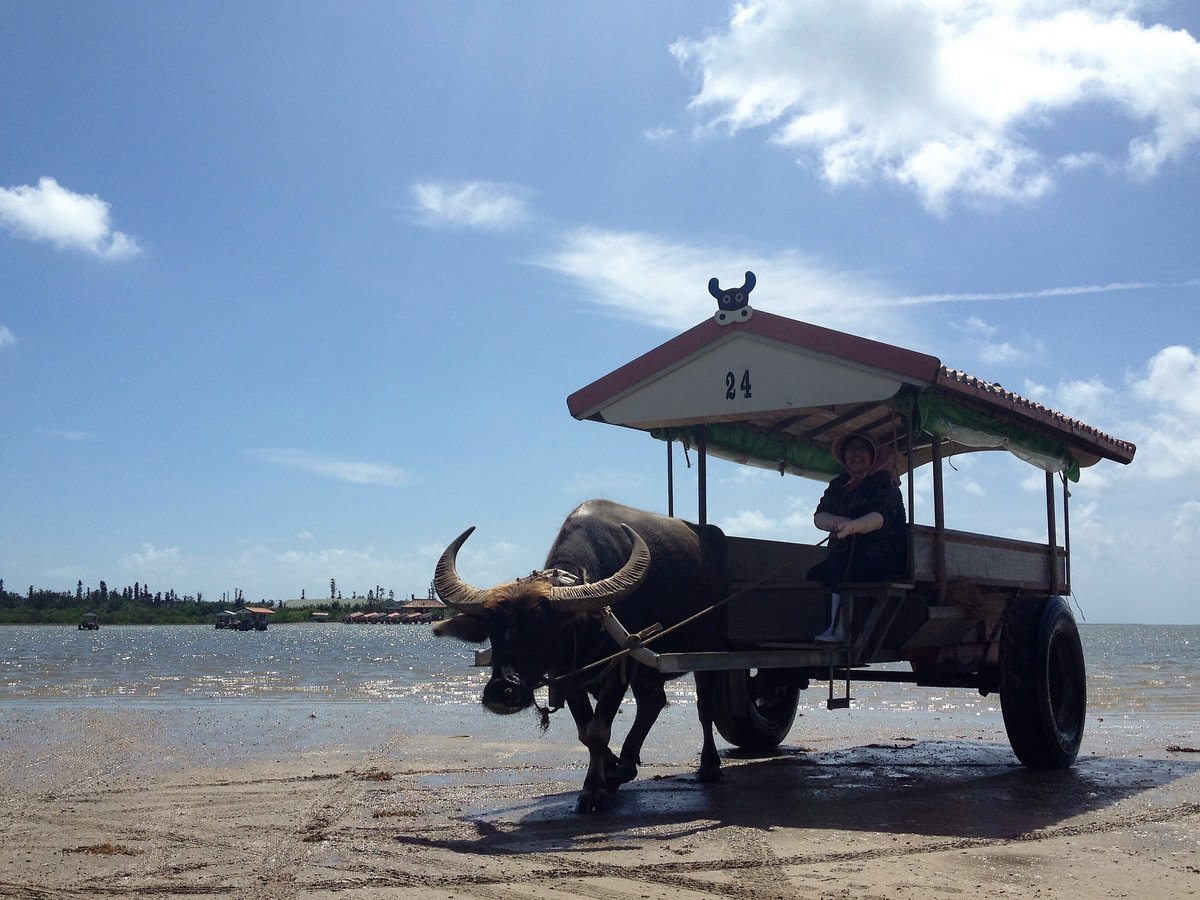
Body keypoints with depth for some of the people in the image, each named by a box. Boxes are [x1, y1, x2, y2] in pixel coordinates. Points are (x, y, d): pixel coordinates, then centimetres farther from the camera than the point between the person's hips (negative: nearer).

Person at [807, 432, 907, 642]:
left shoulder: (883, 481, 0)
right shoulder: (838, 484, 17)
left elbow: (882, 517, -18)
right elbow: (819, 516, 5)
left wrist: (852, 526, -37)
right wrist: (837, 522, -19)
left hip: (882, 556, -6)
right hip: (846, 554, 6)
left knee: (842, 570, -32)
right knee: (815, 574, -18)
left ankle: (838, 629, -27)